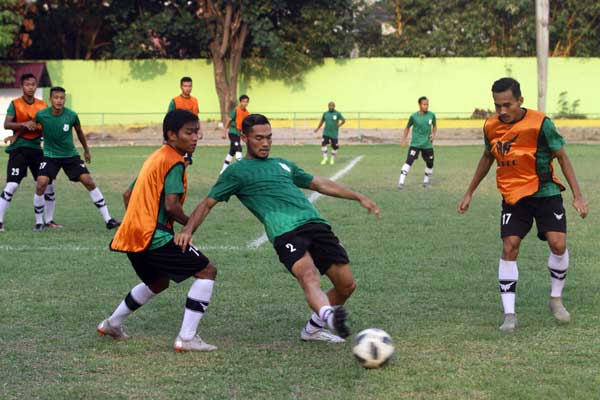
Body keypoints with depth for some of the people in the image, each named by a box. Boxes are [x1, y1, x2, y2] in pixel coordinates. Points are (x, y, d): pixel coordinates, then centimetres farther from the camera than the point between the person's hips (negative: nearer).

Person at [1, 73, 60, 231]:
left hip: (36, 148, 4)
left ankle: (49, 220, 21)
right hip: (18, 149, -4)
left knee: (48, 185, 6)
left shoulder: (42, 105, 8)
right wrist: (24, 125, -26)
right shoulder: (15, 104, -1)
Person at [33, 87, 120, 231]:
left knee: (89, 181, -9)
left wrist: (86, 150, 18)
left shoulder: (72, 115, -13)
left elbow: (79, 132, 6)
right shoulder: (41, 115, -15)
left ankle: (108, 219, -3)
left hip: (70, 155, 1)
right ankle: (39, 222, 0)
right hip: (50, 156, -1)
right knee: (41, 184, -20)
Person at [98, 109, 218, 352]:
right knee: (206, 271, -5)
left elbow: (128, 195, 26)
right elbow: (171, 205, -20)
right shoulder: (174, 162, -10)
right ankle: (186, 338, -10)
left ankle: (112, 324, 39)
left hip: (131, 236, 10)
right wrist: (190, 224, -4)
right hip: (154, 237, -10)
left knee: (158, 281, 32)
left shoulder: (155, 158, 19)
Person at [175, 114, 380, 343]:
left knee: (346, 285, 1)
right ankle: (329, 315, -62)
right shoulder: (237, 172, 14)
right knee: (309, 278, -34)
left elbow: (320, 184, 38)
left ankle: (313, 328, 21)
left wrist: (359, 198, 36)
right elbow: (208, 203, 11)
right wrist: (188, 230, -7)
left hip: (316, 224, 6)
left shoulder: (283, 165, 30)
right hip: (285, 232, -6)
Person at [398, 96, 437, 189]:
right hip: (415, 144, -3)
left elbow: (434, 126, 16)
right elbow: (407, 128, 8)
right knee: (409, 161, -18)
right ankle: (401, 182, -21)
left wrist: (433, 134, -2)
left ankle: (426, 181, 34)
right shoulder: (414, 116, -7)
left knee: (430, 164, 12)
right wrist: (404, 140, 3)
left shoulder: (431, 115, -2)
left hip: (427, 144, 3)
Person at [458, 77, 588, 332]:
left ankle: (556, 299, 10)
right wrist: (470, 193, 18)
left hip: (545, 193, -3)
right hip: (513, 197, 3)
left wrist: (578, 196, -12)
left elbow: (562, 157, -8)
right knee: (509, 248, -9)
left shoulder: (540, 123, -17)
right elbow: (488, 157, 15)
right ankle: (509, 314, -6)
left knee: (558, 244, -14)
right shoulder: (491, 127, -4)